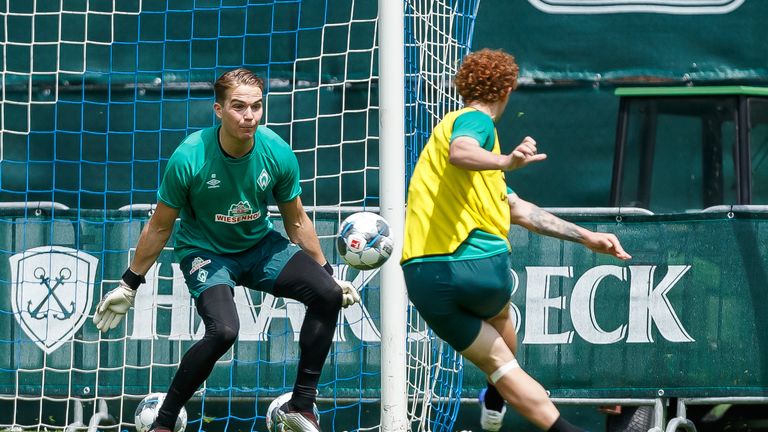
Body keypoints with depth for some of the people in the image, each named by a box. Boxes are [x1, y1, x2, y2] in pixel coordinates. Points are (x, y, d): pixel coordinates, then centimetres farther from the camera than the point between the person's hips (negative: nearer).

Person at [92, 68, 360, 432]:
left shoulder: (278, 153, -14)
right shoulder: (189, 158, -22)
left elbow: (296, 221, 4)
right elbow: (160, 226, -8)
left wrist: (327, 273, 9)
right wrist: (129, 285, -2)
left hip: (260, 245, 4)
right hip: (204, 250, -4)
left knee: (328, 295, -16)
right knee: (223, 330, -31)